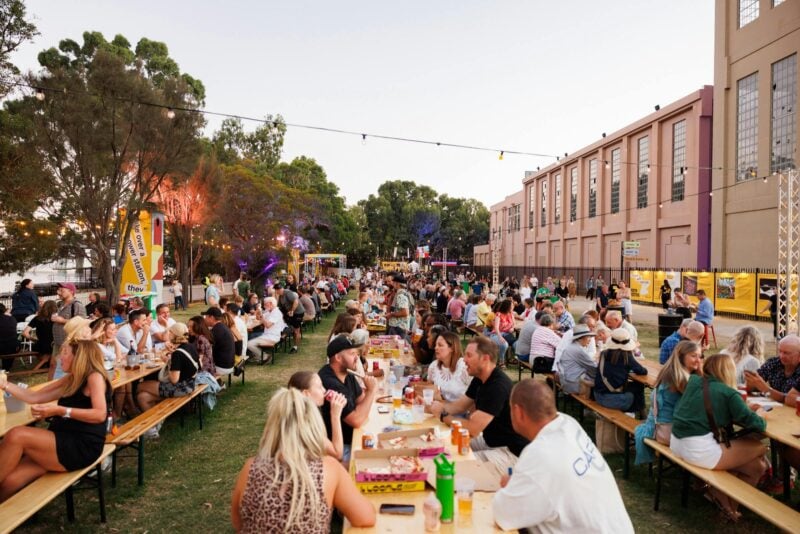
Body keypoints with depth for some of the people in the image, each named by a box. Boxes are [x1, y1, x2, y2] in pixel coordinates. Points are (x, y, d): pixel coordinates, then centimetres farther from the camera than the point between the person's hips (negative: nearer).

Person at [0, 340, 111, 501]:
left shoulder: (95, 376, -6)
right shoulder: (71, 379, 20)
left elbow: (100, 414, -19)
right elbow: (34, 397, 25)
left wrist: (60, 411, -25)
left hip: (83, 447, -7)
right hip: (65, 443, 7)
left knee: (16, 435, -23)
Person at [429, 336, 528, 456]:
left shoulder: (498, 386, -29)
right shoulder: (480, 379, 4)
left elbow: (473, 429, -29)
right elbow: (460, 405, 10)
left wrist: (443, 415, -16)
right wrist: (433, 405, -7)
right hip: (490, 440, 9)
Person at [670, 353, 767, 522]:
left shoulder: (693, 381, 10)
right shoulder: (729, 393, -7)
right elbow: (755, 424, -6)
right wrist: (759, 415, 16)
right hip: (700, 451, -7)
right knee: (758, 448, 12)